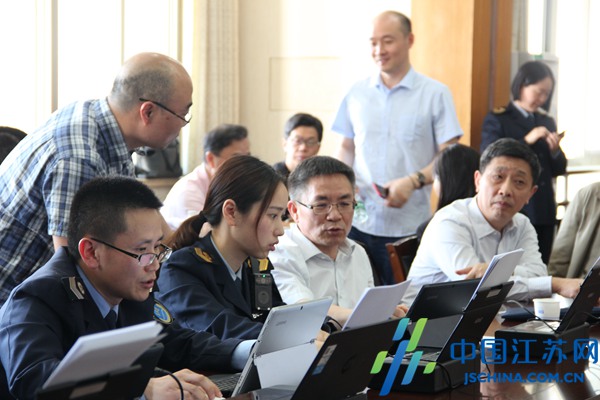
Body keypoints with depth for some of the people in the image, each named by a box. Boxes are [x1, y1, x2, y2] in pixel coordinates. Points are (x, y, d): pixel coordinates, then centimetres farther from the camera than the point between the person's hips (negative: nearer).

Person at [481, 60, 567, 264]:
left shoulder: (546, 122, 16)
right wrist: (527, 141, -18)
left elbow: (559, 169, 16)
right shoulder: (496, 121, 0)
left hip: (544, 211, 5)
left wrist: (554, 150, -5)